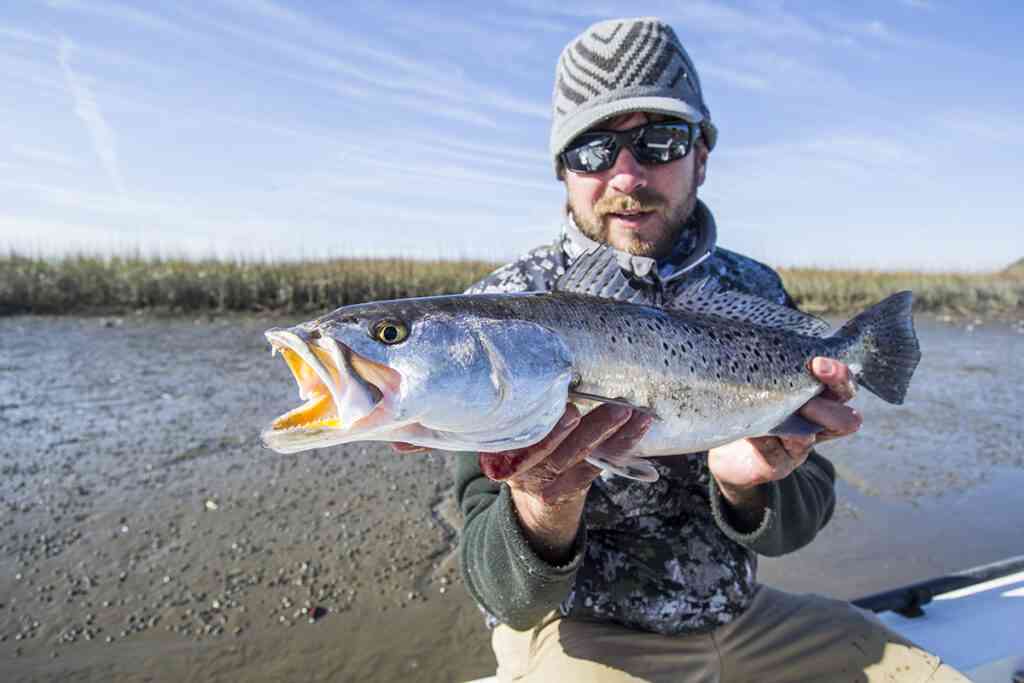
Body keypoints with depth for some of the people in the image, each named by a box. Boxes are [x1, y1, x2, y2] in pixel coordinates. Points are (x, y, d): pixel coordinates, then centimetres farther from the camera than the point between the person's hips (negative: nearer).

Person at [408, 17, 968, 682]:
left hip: (743, 618, 4)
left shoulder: (755, 292, -4)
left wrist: (742, 482, -27)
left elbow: (799, 521, -5)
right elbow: (508, 597, -18)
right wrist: (546, 508, -40)